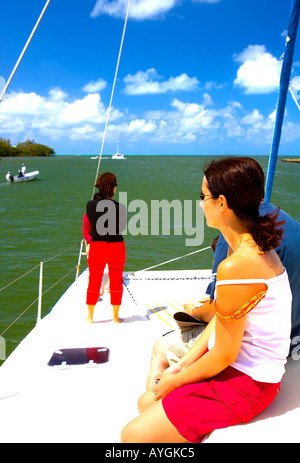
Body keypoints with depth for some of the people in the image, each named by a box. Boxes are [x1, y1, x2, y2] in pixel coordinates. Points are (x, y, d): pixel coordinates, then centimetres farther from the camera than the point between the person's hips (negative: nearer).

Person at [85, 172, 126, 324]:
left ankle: (90, 316, 25)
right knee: (116, 282, 14)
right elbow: (122, 227, -2)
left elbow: (90, 226, 4)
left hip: (96, 247, 2)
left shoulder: (90, 205, -10)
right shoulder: (119, 208, -16)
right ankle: (115, 317, 24)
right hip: (116, 247, -1)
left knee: (94, 282, 16)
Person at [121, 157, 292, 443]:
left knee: (133, 436, -6)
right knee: (146, 403, 17)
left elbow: (225, 355, -22)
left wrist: (176, 381, -6)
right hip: (246, 369, 9)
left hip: (244, 385, -9)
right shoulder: (257, 246, 3)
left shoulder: (235, 267, -30)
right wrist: (182, 365, 5)